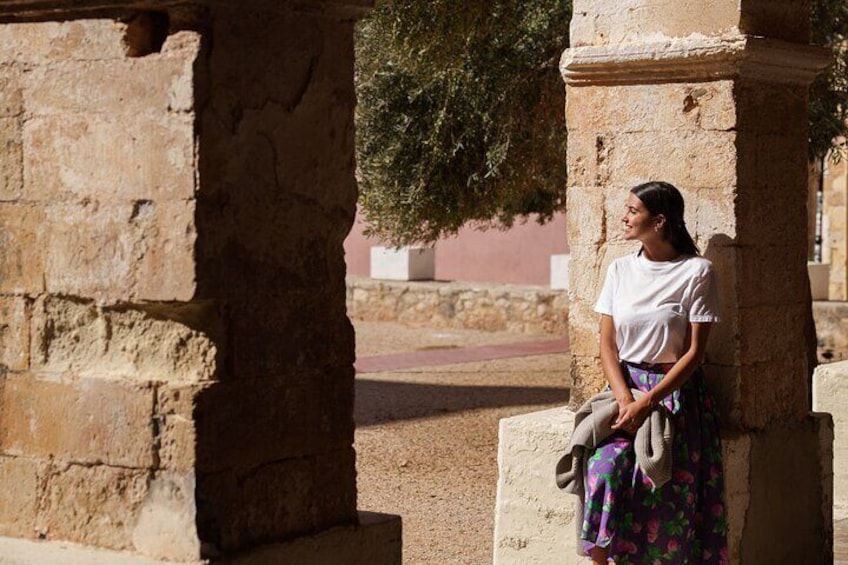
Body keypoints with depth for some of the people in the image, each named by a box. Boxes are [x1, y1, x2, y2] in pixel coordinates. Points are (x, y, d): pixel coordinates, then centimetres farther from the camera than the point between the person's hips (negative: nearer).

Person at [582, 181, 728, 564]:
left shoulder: (696, 272, -4)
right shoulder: (620, 270, 9)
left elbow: (694, 352, -6)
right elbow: (607, 345, 6)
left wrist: (648, 401, -15)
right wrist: (625, 398, -11)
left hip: (676, 390, -3)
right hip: (624, 386, 3)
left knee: (662, 488, -17)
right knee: (604, 469, -20)